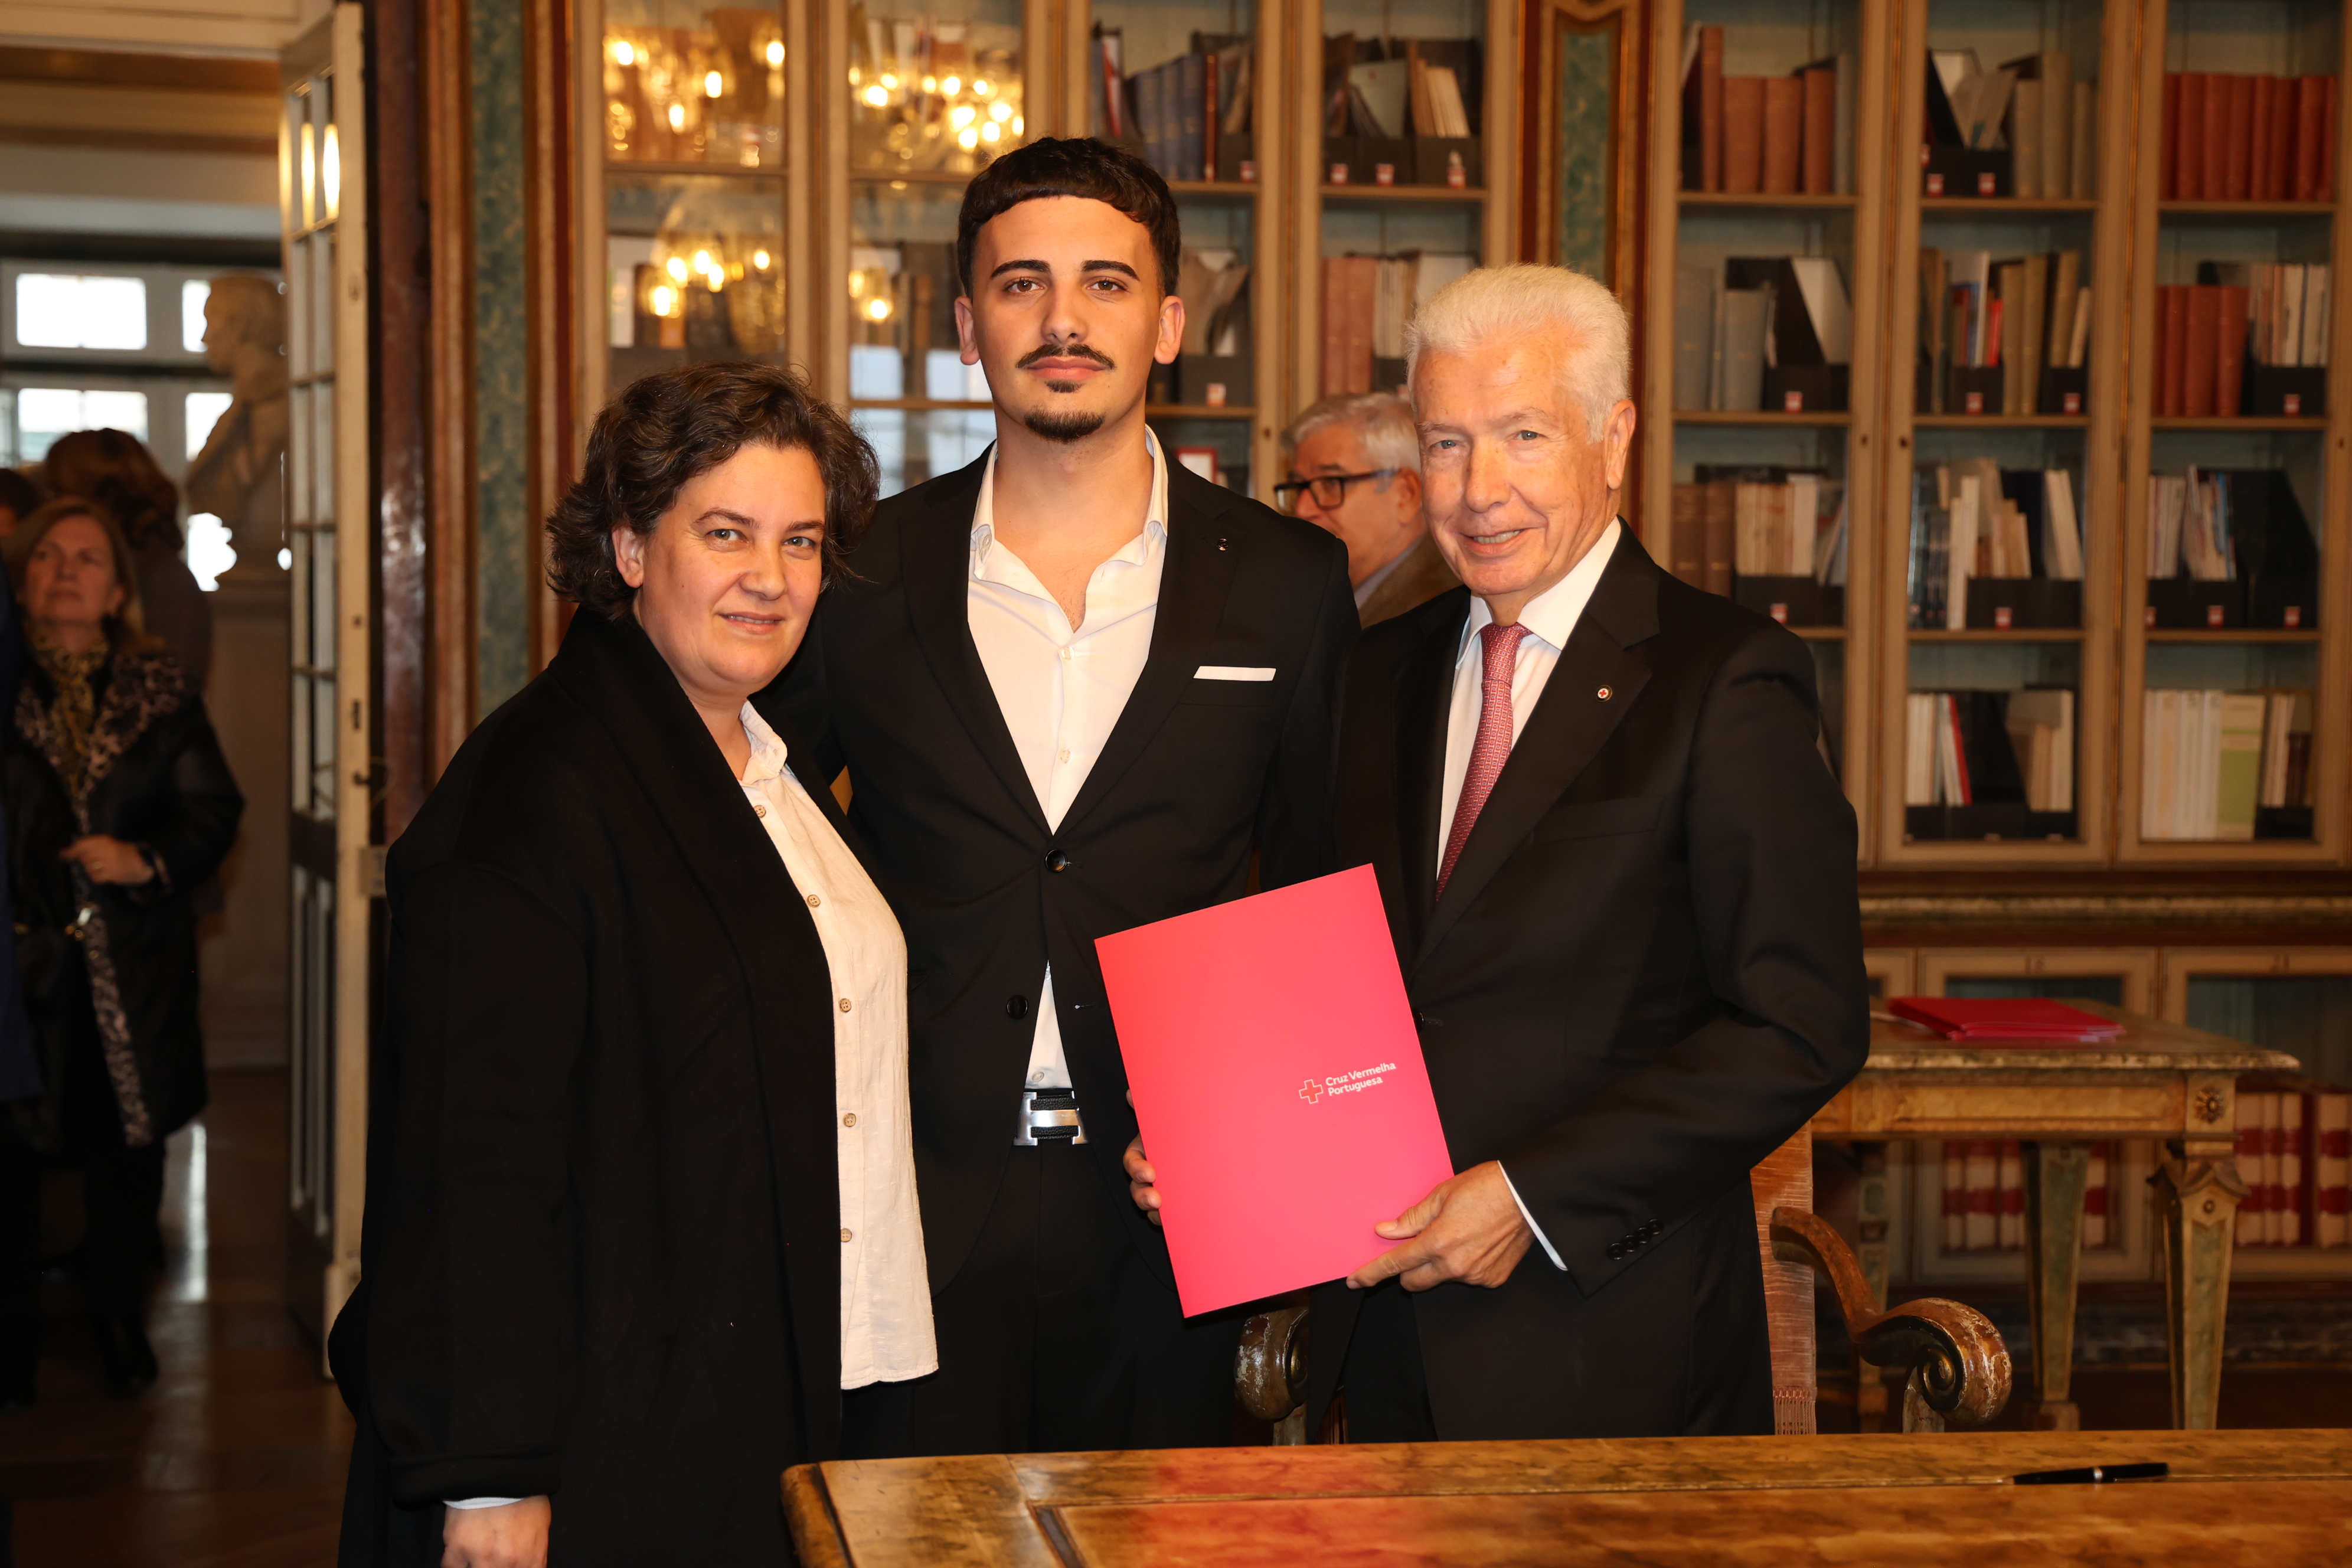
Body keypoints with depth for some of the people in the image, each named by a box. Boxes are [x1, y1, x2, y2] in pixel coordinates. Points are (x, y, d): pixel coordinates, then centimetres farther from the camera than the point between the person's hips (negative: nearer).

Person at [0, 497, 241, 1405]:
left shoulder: (161, 694, 6)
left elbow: (215, 810, 5)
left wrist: (150, 860, -12)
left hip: (133, 964, 2)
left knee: (129, 1142, 10)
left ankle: (118, 1319, 25)